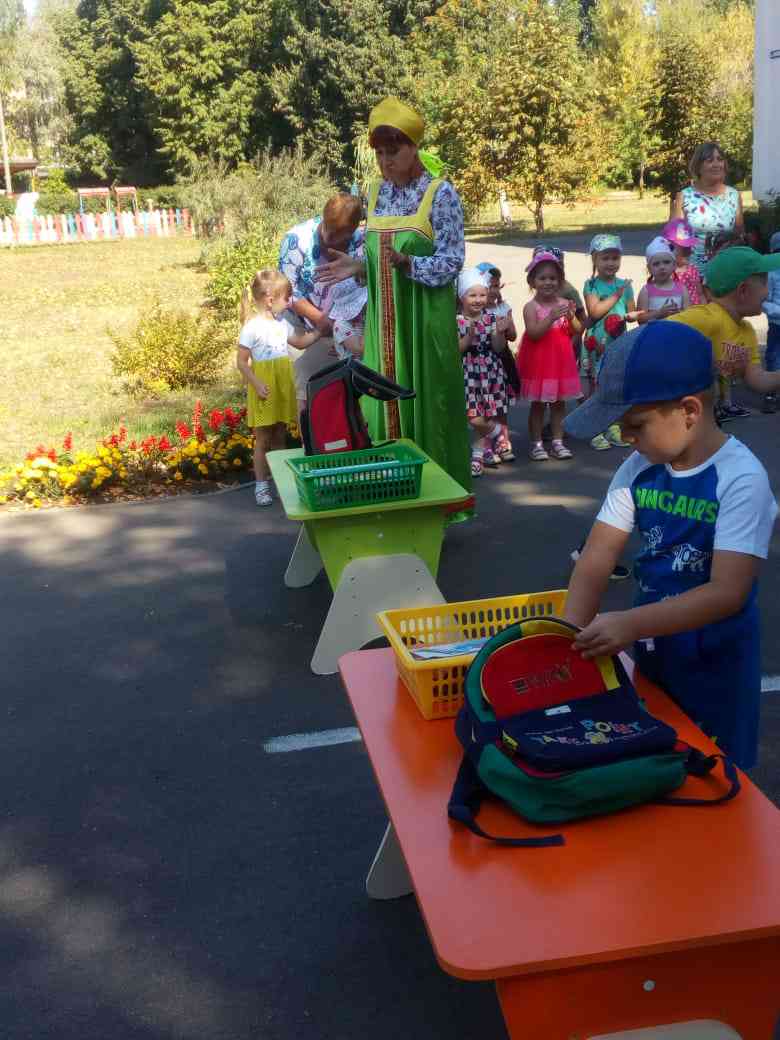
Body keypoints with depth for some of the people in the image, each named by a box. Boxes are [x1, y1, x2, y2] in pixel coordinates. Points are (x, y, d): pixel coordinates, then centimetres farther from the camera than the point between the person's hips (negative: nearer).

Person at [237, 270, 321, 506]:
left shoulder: (282, 323, 8)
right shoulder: (252, 327, -14)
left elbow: (300, 343, 26)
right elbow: (241, 361, -13)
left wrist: (318, 331, 16)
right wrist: (256, 383, -21)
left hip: (283, 388, 6)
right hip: (265, 390, -6)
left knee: (280, 436, 13)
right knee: (263, 438, 1)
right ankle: (261, 485, 8)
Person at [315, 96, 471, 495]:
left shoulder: (440, 193, -8)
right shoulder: (376, 193, 10)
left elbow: (452, 261, -13)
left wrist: (408, 263, -27)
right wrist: (358, 265, -5)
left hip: (424, 318, -5)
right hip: (383, 319, 6)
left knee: (428, 402, 0)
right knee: (387, 401, 8)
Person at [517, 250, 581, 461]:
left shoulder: (564, 304, 1)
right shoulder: (531, 307, -9)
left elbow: (576, 332, 2)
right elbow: (533, 333, -20)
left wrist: (571, 317, -16)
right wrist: (551, 318, -29)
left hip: (561, 359, 4)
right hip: (538, 361, -4)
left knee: (559, 402, 10)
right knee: (538, 403, 5)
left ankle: (557, 442, 19)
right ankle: (536, 444, 13)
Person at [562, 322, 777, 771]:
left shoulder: (741, 479, -23)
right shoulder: (638, 469, -7)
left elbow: (728, 592, -28)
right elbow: (597, 560, -8)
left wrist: (631, 624, -36)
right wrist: (570, 635, -22)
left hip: (715, 661, -5)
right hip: (652, 648, 6)